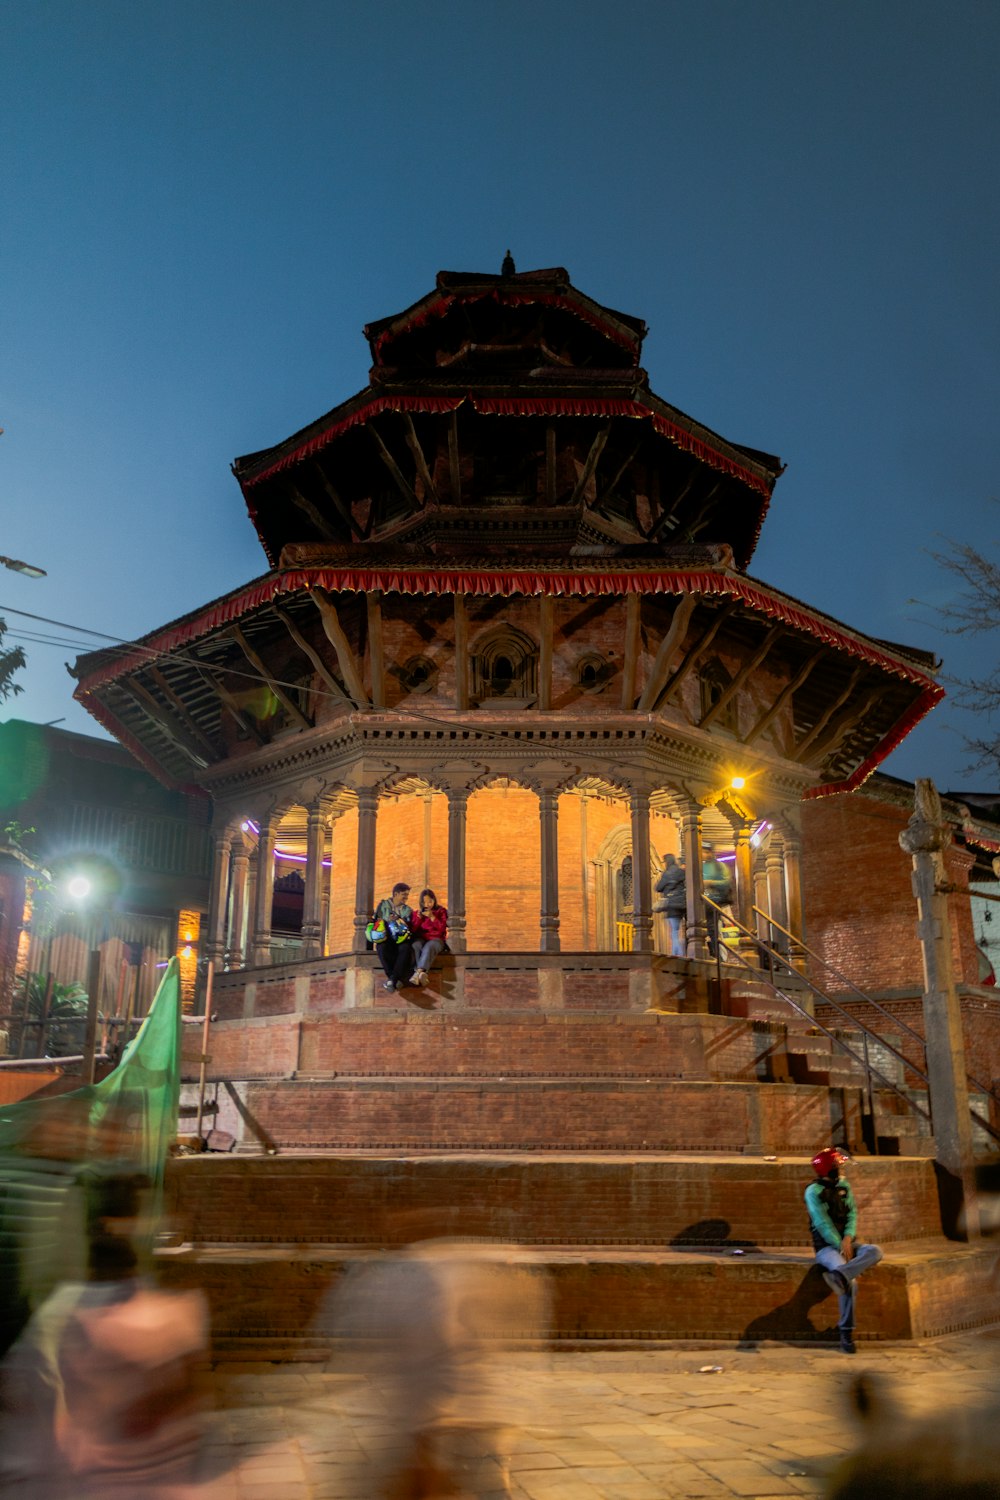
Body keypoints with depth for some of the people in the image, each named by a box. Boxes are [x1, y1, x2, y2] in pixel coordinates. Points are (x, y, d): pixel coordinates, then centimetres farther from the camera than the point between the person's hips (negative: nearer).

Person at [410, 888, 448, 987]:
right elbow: (413, 930, 11)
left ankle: (419, 972, -59)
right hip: (421, 939, 2)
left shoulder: (441, 911, 12)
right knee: (415, 946, -36)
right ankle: (422, 974, -54)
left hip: (436, 939, -2)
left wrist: (432, 917, -10)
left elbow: (442, 928, 0)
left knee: (429, 947, -39)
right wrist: (419, 918, -3)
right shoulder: (418, 913, 20)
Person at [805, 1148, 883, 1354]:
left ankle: (839, 1276, -49)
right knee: (850, 1280, -35)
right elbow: (823, 1224, -15)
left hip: (848, 1242, 6)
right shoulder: (814, 1192, -9)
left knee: (875, 1252, -29)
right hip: (827, 1246, -6)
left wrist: (848, 1238, -14)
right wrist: (840, 1246, -21)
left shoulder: (844, 1187, 12)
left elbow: (852, 1214, 4)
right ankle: (846, 1331, -30)